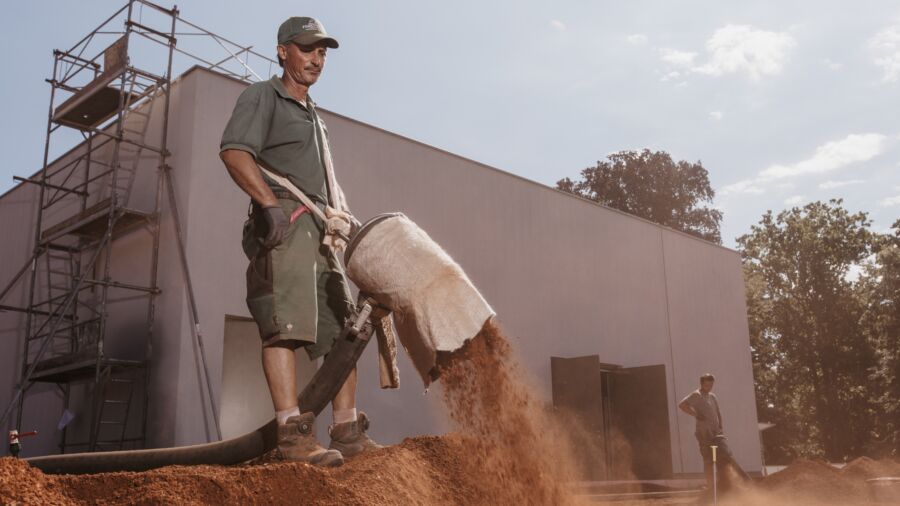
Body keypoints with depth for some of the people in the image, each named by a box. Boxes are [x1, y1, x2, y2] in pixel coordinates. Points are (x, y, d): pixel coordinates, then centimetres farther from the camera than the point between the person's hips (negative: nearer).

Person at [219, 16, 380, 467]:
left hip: (322, 233, 9)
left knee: (340, 330, 4)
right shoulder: (262, 97, 8)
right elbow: (234, 152, -10)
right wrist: (275, 205, -19)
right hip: (285, 226, -9)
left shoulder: (314, 117, 33)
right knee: (285, 325, -18)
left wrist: (341, 217, 18)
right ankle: (293, 434, -24)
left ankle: (347, 431, 7)